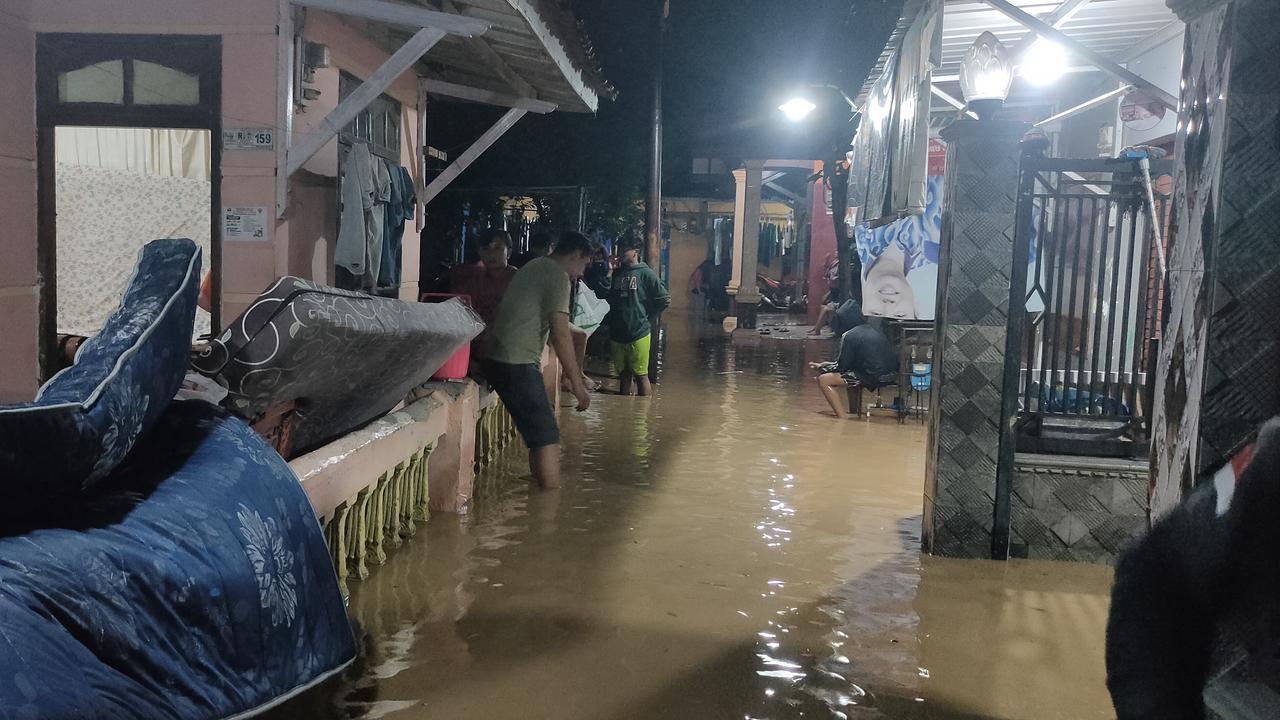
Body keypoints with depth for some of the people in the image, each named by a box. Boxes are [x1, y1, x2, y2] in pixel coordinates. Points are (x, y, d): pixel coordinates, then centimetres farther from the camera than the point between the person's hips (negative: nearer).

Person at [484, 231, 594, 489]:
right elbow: (560, 334, -17)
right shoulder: (558, 276, -10)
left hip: (498, 359, 10)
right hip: (518, 365, -10)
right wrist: (578, 384, -13)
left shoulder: (534, 267, 20)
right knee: (547, 439, -8)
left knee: (539, 436, 17)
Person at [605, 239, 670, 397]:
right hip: (617, 334, 6)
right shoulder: (617, 274, 11)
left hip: (638, 334, -6)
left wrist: (646, 317, -2)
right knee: (623, 374, 15)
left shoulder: (646, 273, -5)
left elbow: (665, 299, -5)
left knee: (641, 375, 0)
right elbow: (608, 298, 17)